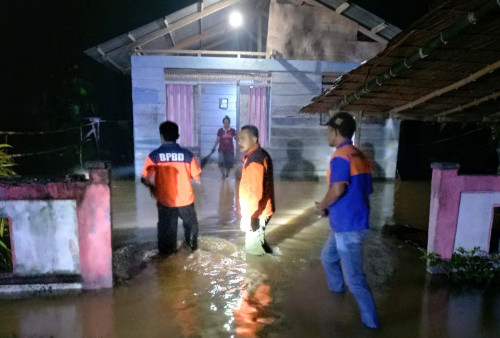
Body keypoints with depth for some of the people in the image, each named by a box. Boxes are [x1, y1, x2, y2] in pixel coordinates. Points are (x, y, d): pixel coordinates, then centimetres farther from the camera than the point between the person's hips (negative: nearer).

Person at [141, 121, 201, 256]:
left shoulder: (154, 156, -12)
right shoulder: (187, 154, -10)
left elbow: (145, 179, -13)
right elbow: (197, 177, -5)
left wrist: (152, 187, 9)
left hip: (165, 200, -1)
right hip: (185, 199, 1)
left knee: (166, 228, 19)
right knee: (191, 223, 26)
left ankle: (167, 252, 32)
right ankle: (192, 245, 43)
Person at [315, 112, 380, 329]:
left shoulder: (341, 156, -17)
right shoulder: (360, 156, 12)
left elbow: (337, 190, -29)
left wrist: (323, 206, -8)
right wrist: (331, 206, 15)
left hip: (348, 225, -10)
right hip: (349, 222, 10)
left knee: (354, 277, 2)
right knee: (328, 257, 27)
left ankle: (371, 320, 13)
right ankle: (336, 294, 45)